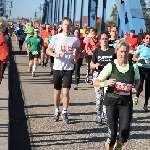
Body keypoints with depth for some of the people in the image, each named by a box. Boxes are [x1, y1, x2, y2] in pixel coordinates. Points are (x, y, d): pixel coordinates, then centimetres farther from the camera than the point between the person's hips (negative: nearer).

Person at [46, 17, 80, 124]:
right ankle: (57, 111, 29)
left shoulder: (75, 39, -1)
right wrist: (54, 54, -17)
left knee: (66, 92, -6)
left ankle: (64, 113, 8)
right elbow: (48, 50, 4)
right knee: (57, 92, 11)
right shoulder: (56, 37, -4)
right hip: (57, 68, 0)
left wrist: (76, 58, 2)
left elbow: (78, 49, 18)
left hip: (68, 68, 0)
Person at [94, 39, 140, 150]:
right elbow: (96, 83, -7)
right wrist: (105, 83, -27)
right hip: (112, 101, -2)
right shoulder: (110, 66, -6)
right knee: (112, 132, -4)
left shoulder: (133, 67, 0)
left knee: (125, 131, -9)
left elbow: (137, 80, 21)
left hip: (126, 102, 2)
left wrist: (135, 87, 0)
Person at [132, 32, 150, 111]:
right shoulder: (140, 47, -4)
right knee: (140, 87, -12)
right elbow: (134, 58, -2)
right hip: (141, 68, -2)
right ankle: (136, 96, 22)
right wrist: (139, 59, -21)